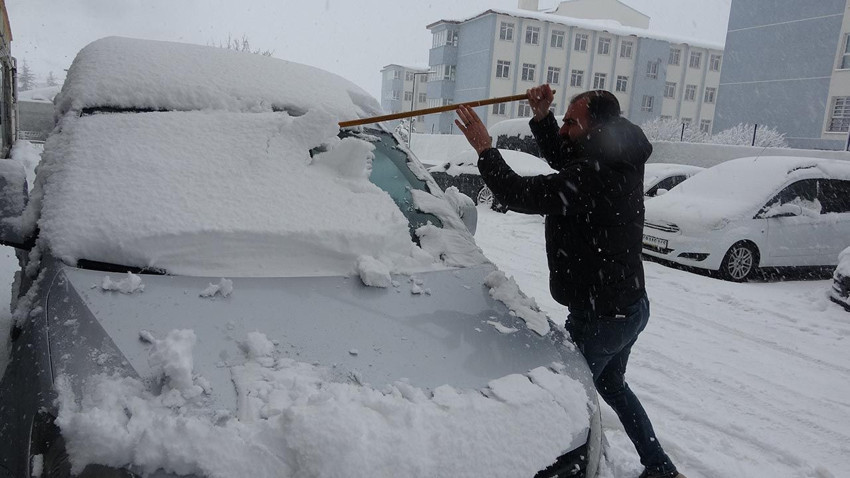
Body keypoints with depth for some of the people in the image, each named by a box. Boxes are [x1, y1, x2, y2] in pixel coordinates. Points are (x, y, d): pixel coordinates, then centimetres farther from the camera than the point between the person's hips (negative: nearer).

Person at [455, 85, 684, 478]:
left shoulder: (593, 174, -28)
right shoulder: (620, 161, 3)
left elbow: (521, 195, -28)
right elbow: (561, 158, 15)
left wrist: (485, 149, -18)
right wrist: (542, 117, 1)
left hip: (599, 316, -10)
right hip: (631, 305, 10)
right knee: (611, 385, 28)